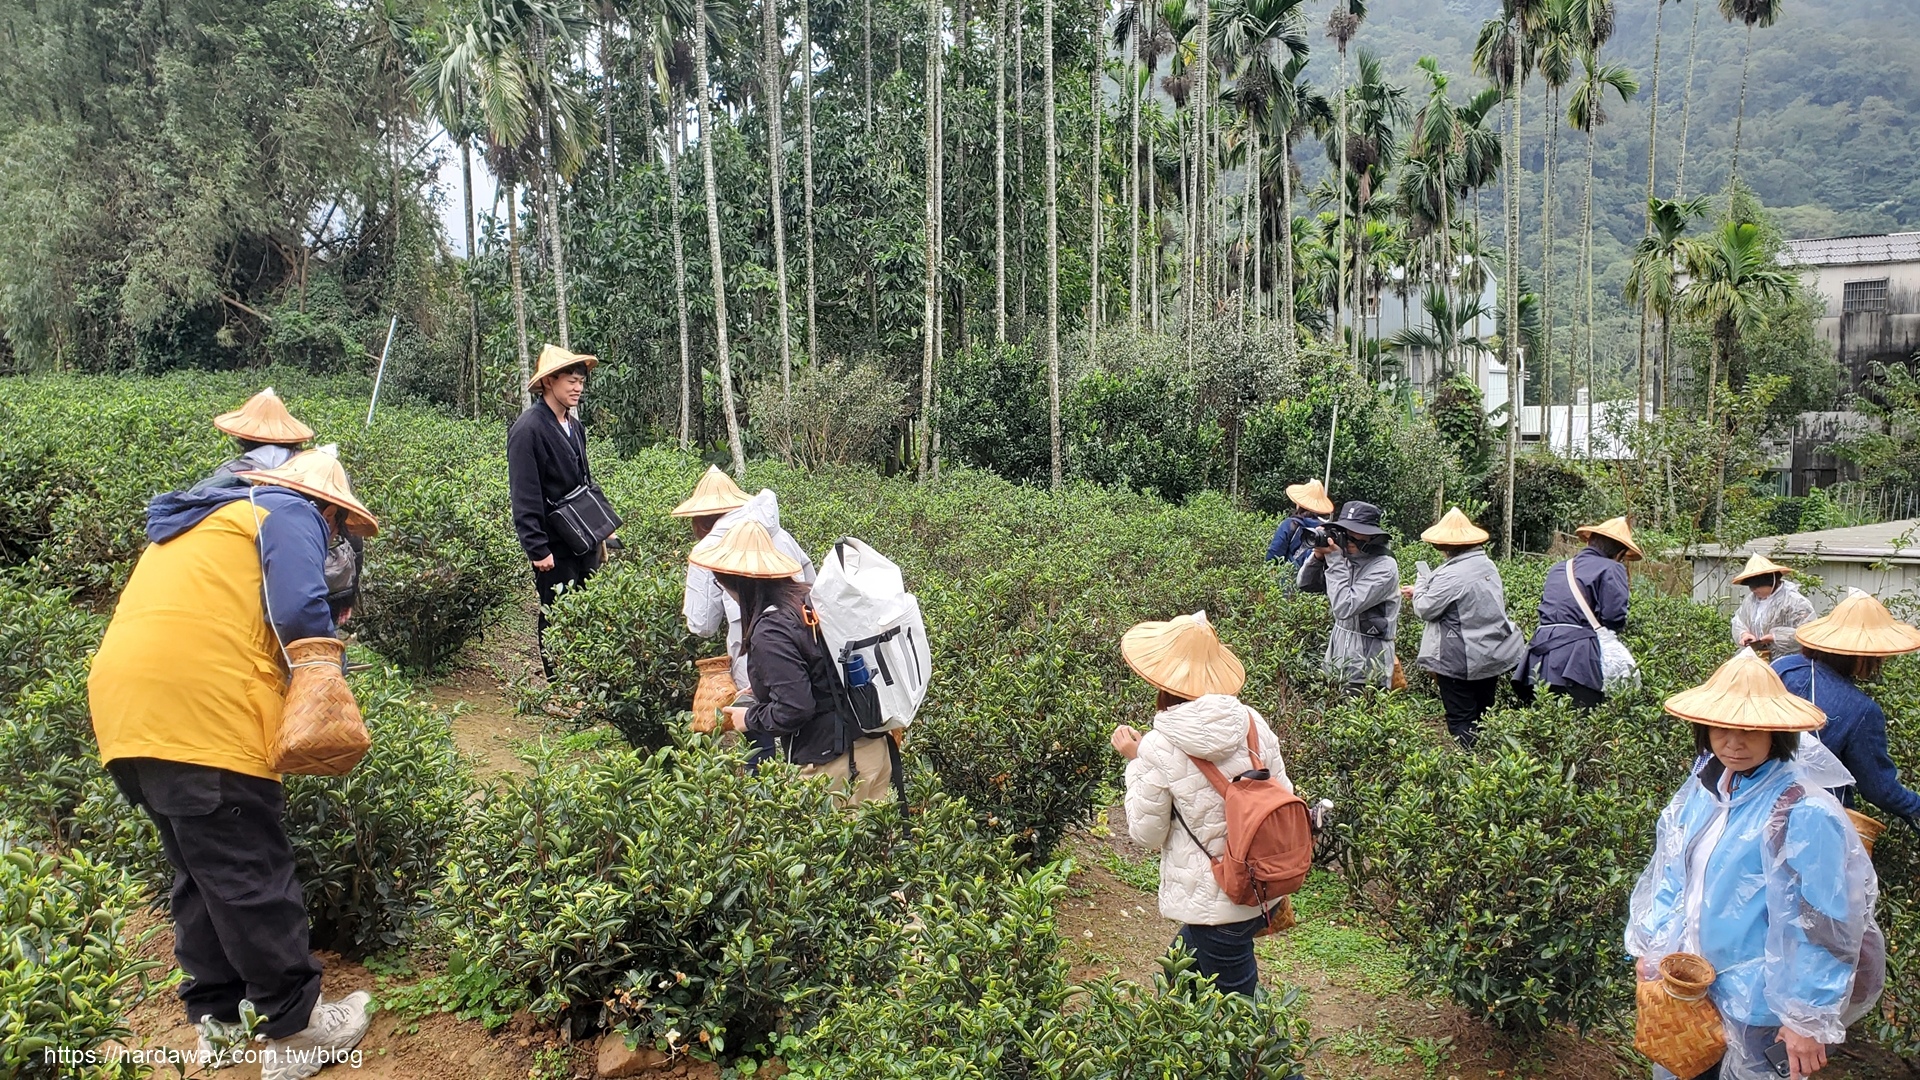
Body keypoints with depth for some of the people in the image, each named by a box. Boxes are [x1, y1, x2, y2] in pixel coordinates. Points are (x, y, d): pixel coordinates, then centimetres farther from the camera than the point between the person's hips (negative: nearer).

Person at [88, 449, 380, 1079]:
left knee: (200, 872, 18)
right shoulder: (290, 513, 4)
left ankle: (217, 1021, 26)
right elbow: (298, 611, -11)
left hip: (124, 709, 9)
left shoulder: (205, 518, 30)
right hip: (200, 710, -9)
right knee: (253, 877, -2)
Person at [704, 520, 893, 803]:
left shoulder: (771, 633, -20)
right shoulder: (810, 602, 5)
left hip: (831, 765, -9)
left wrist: (749, 718, -4)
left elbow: (792, 710, -23)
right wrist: (761, 692, 19)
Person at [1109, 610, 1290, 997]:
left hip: (1213, 902, -6)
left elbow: (1146, 834, -6)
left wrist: (1134, 761, 1)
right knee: (1180, 964, 29)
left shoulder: (1158, 748, -18)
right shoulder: (1252, 722, -5)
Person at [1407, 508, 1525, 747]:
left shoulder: (1450, 575, -22)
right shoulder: (1489, 566, 5)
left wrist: (1420, 586, 5)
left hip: (1460, 661, -8)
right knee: (1482, 717, 16)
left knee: (1461, 721, 0)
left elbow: (1425, 610, -15)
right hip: (1493, 654, 8)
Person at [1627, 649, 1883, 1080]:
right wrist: (1652, 945, 9)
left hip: (1758, 1005, -6)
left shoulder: (1805, 814, -22)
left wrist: (1810, 1020, -15)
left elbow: (1825, 926, -19)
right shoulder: (1705, 785, -2)